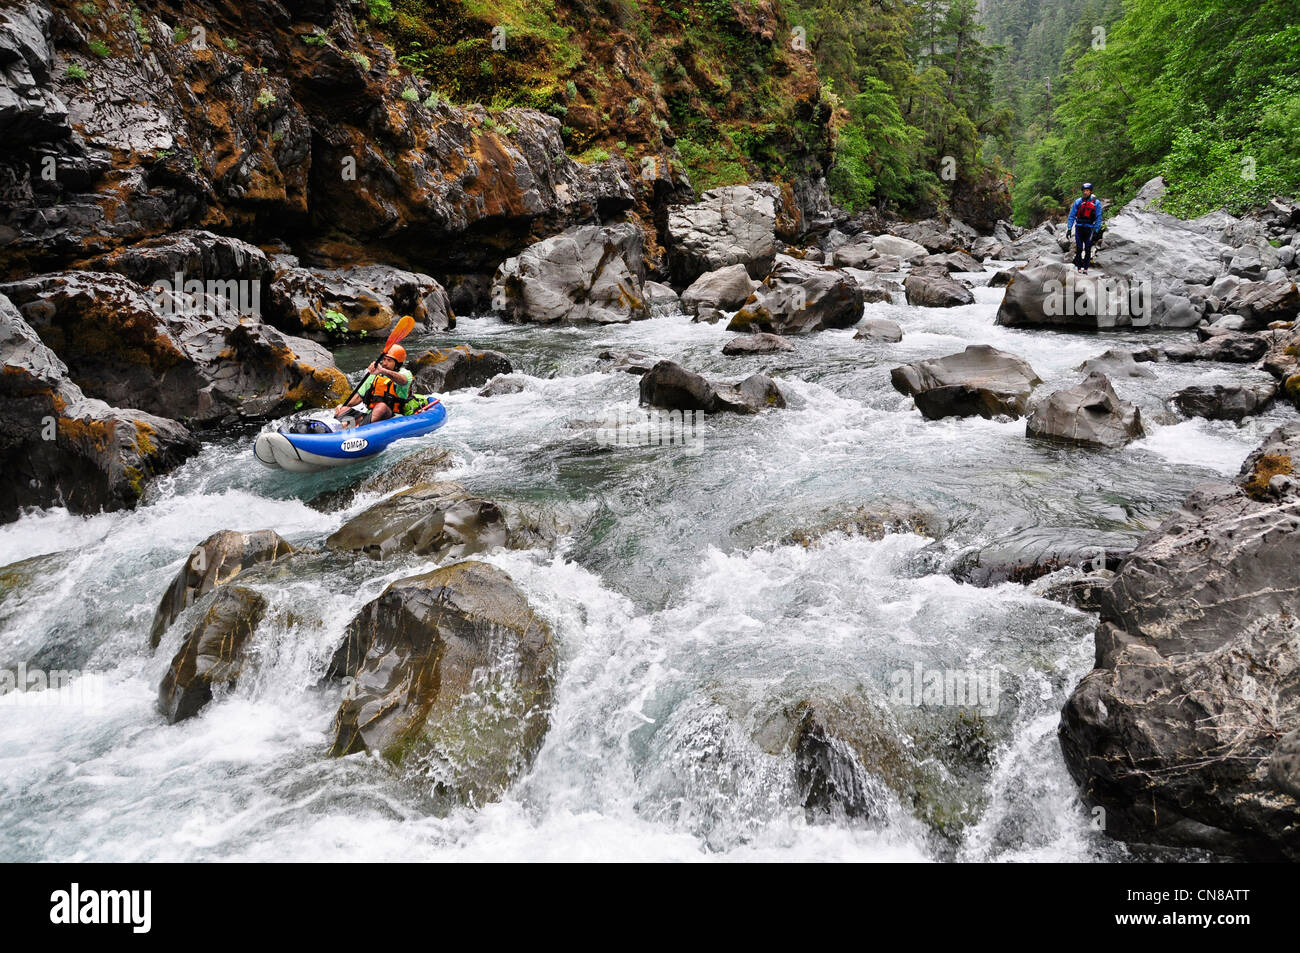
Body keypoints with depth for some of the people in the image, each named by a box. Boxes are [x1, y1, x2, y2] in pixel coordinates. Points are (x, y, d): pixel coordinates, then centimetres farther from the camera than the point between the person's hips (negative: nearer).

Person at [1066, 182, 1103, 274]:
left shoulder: (1096, 203, -2)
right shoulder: (1078, 201, 1)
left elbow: (1098, 218, -2)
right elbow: (1072, 215, 3)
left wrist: (1096, 231, -8)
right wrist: (1069, 229, -5)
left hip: (1089, 228, -1)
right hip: (1079, 228, 1)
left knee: (1088, 249, 2)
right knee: (1079, 249, -3)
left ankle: (1085, 268, 9)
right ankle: (1078, 267, 2)